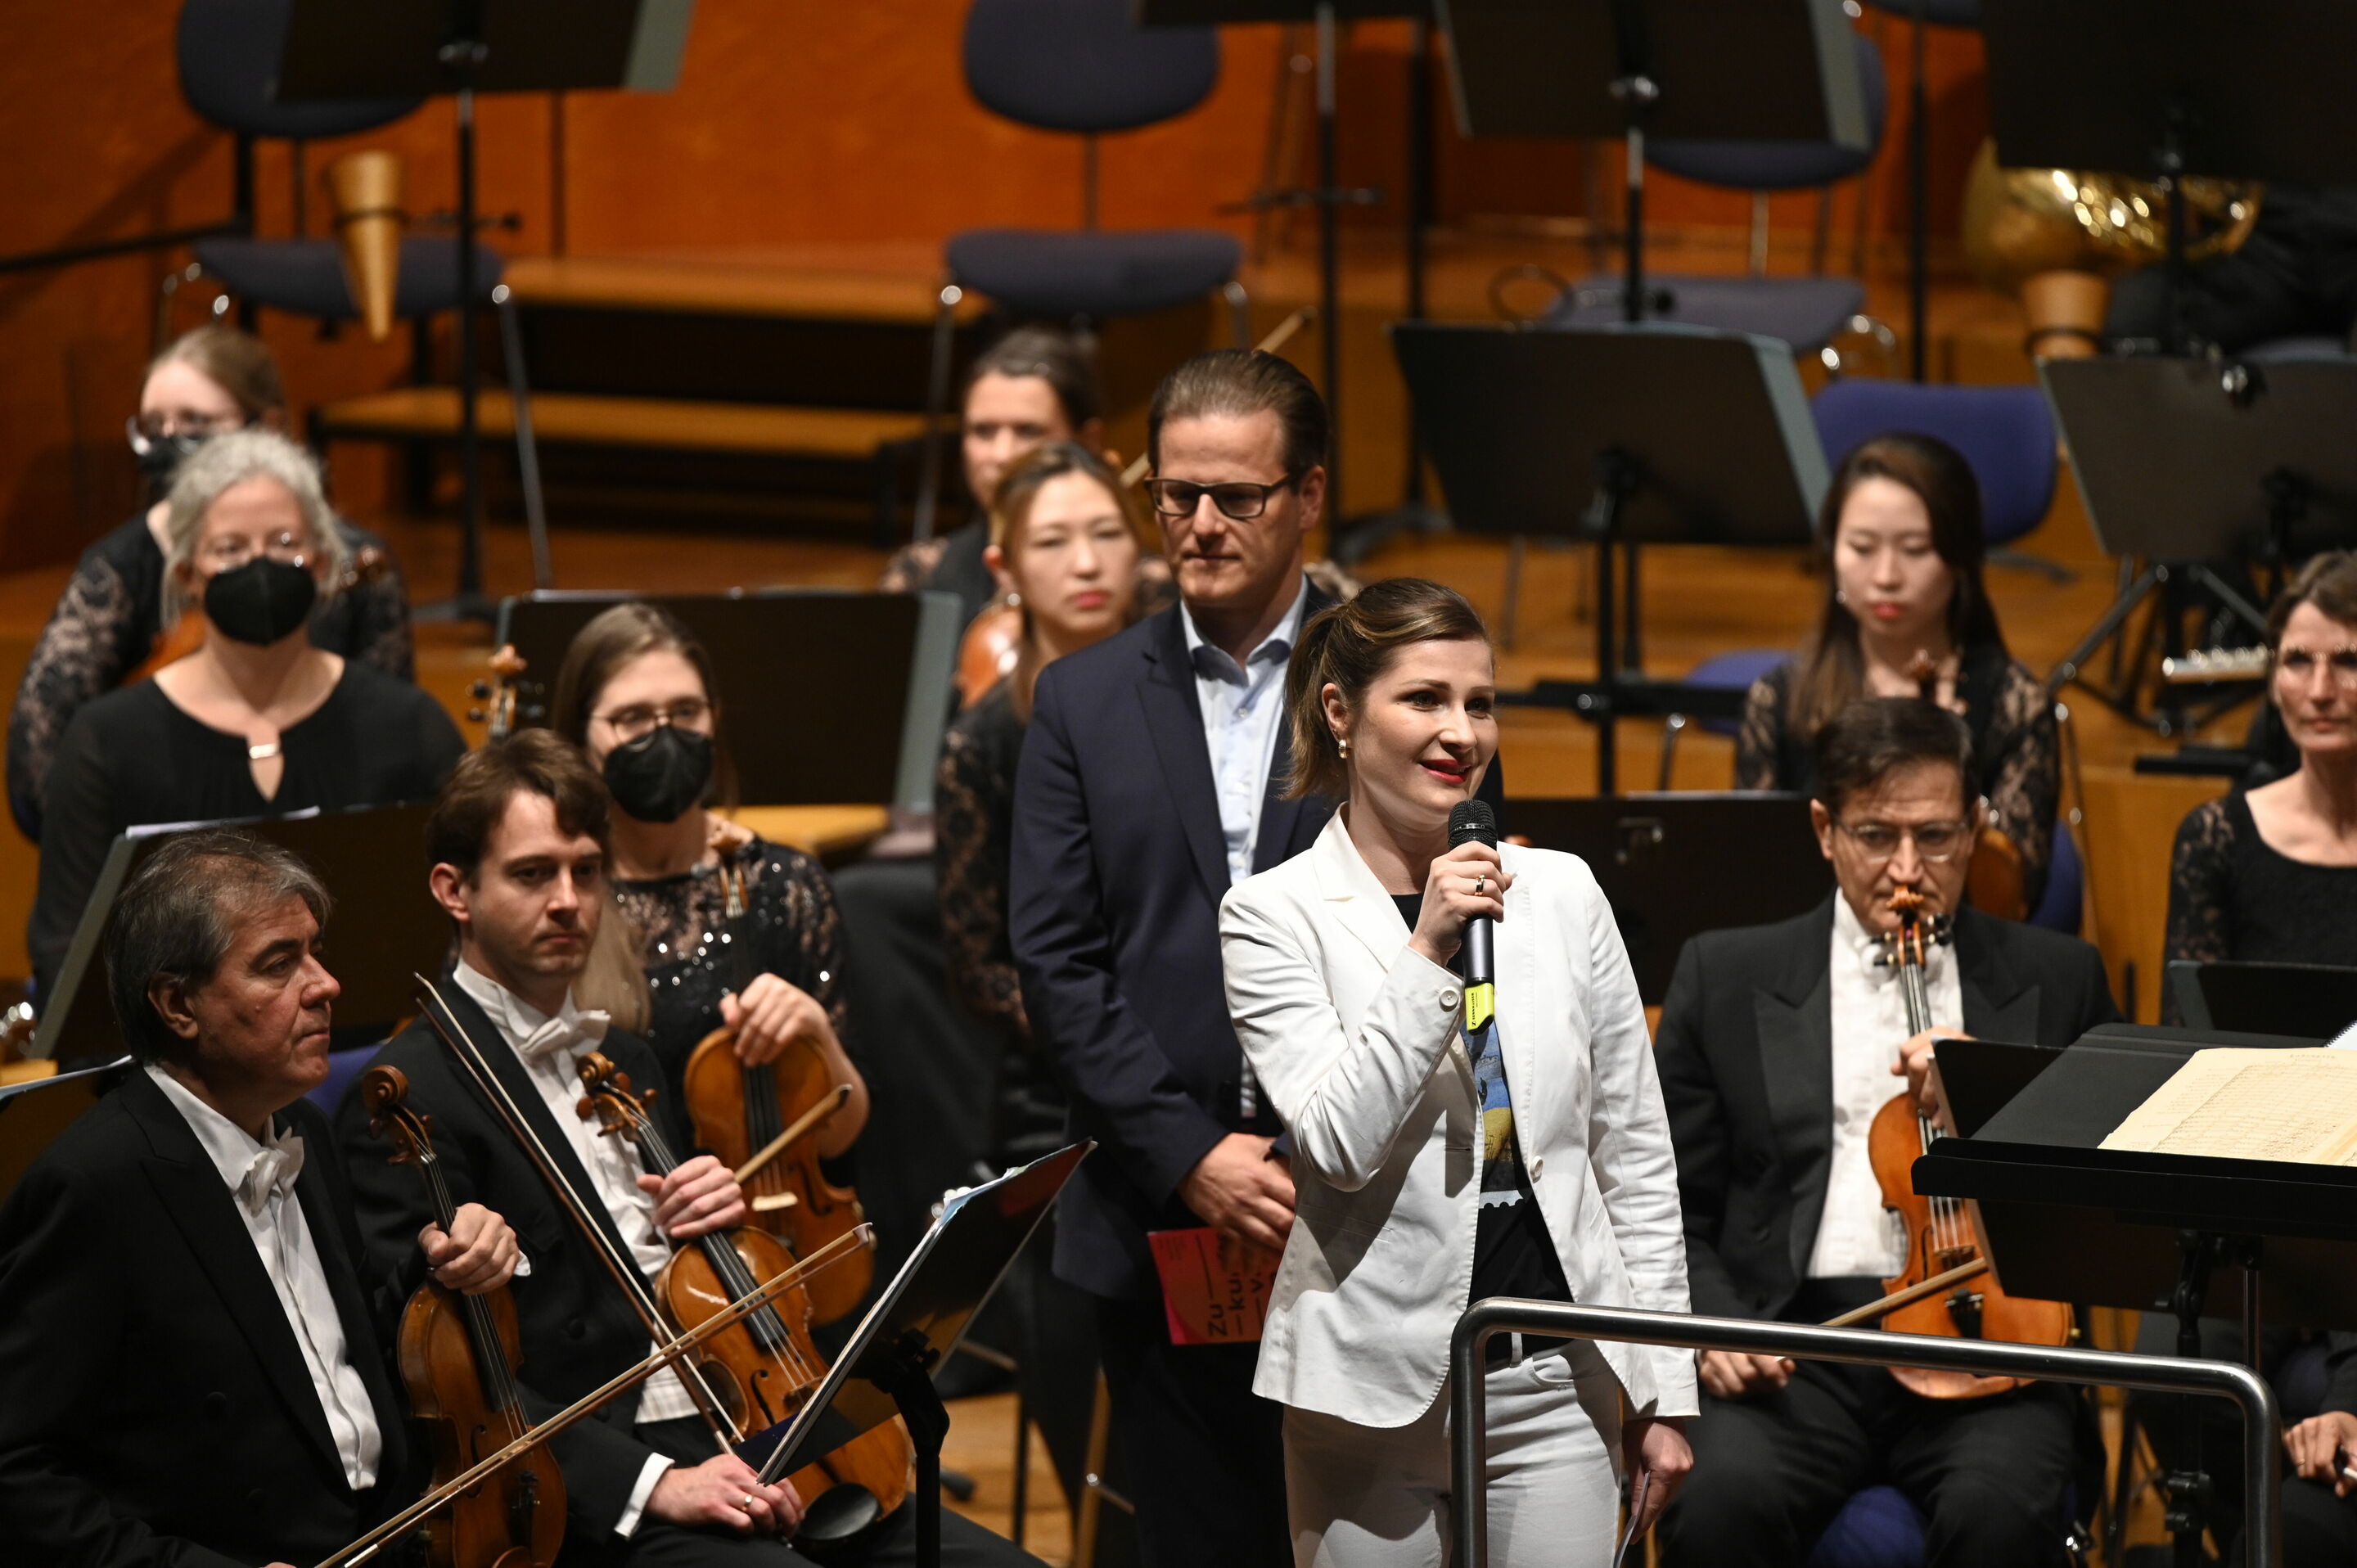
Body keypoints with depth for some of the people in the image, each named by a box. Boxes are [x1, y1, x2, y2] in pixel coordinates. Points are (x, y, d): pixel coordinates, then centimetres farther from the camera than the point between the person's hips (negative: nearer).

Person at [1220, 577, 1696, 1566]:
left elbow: (1635, 1155, 10)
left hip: (1554, 1382, 2)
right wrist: (1431, 952, -21)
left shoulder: (1562, 894, 6)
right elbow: (1339, 1146, -15)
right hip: (1375, 1390, -2)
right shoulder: (1274, 916, -3)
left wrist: (1663, 1387, 8)